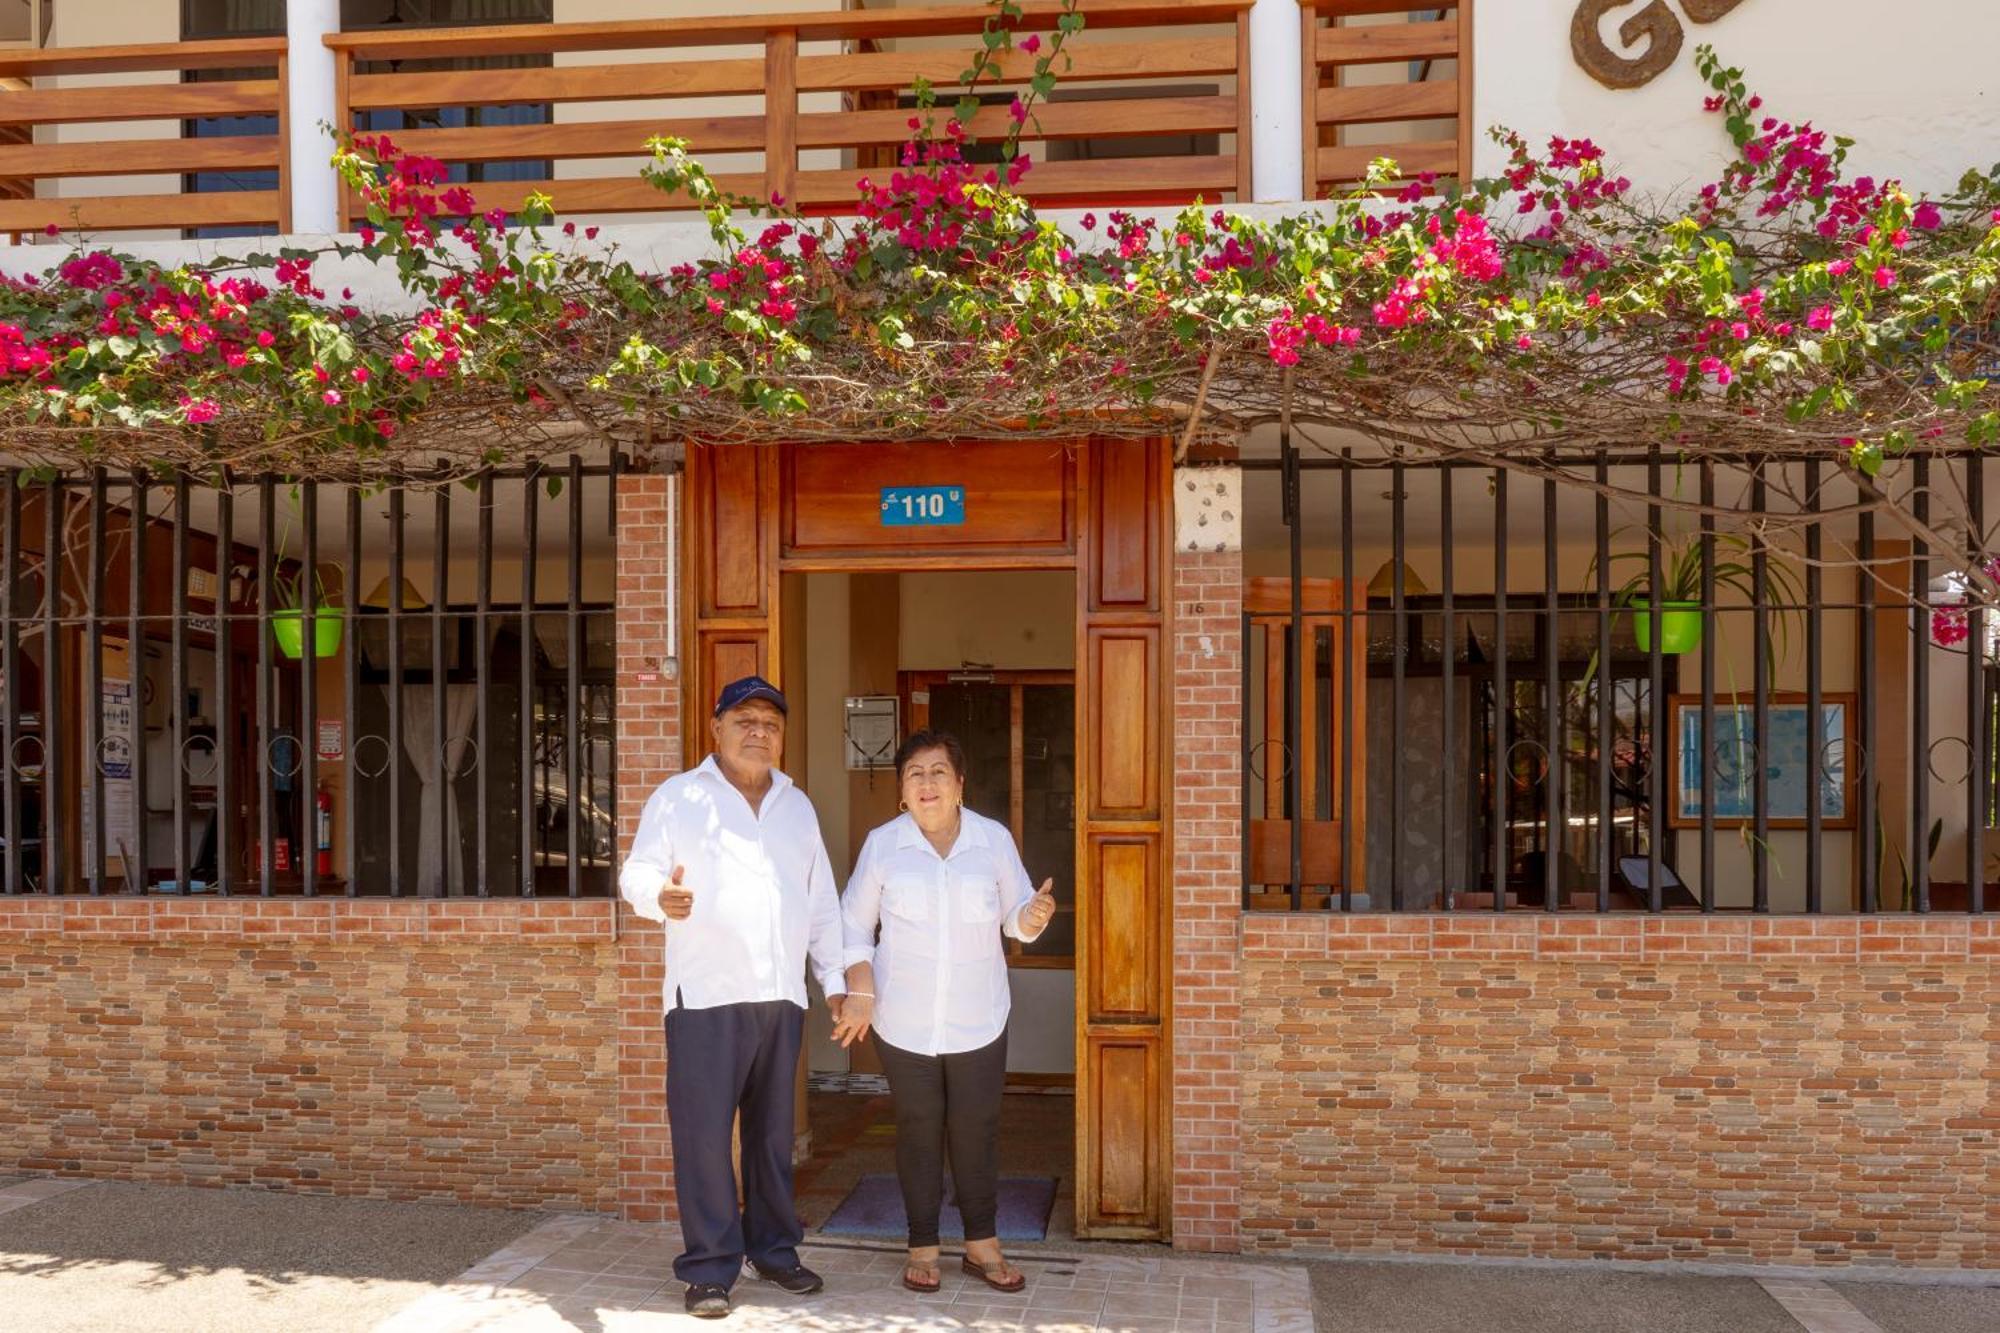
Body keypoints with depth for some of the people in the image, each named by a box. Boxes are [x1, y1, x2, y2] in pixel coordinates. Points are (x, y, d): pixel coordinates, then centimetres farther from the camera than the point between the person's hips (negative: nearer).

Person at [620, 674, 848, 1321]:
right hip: (705, 997, -4)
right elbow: (637, 872, -6)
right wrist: (660, 896, -29)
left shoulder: (797, 806, 15)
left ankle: (773, 1248, 26)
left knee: (773, 1131, 12)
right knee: (704, 1132, -2)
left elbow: (822, 901, 17)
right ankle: (709, 1267, 9)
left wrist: (835, 978, 12)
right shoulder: (677, 797, 2)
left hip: (781, 997, 4)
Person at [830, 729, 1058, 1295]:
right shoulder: (882, 844, -5)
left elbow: (1014, 917, 6)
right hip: (904, 1023, 0)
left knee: (977, 1132, 8)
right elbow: (853, 923, 3)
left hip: (978, 1021, 1)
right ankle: (923, 1248, 23)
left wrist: (1033, 915, -17)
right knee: (919, 1133, 9)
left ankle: (982, 1245, 24)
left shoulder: (994, 840, -3)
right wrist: (860, 989, -7)